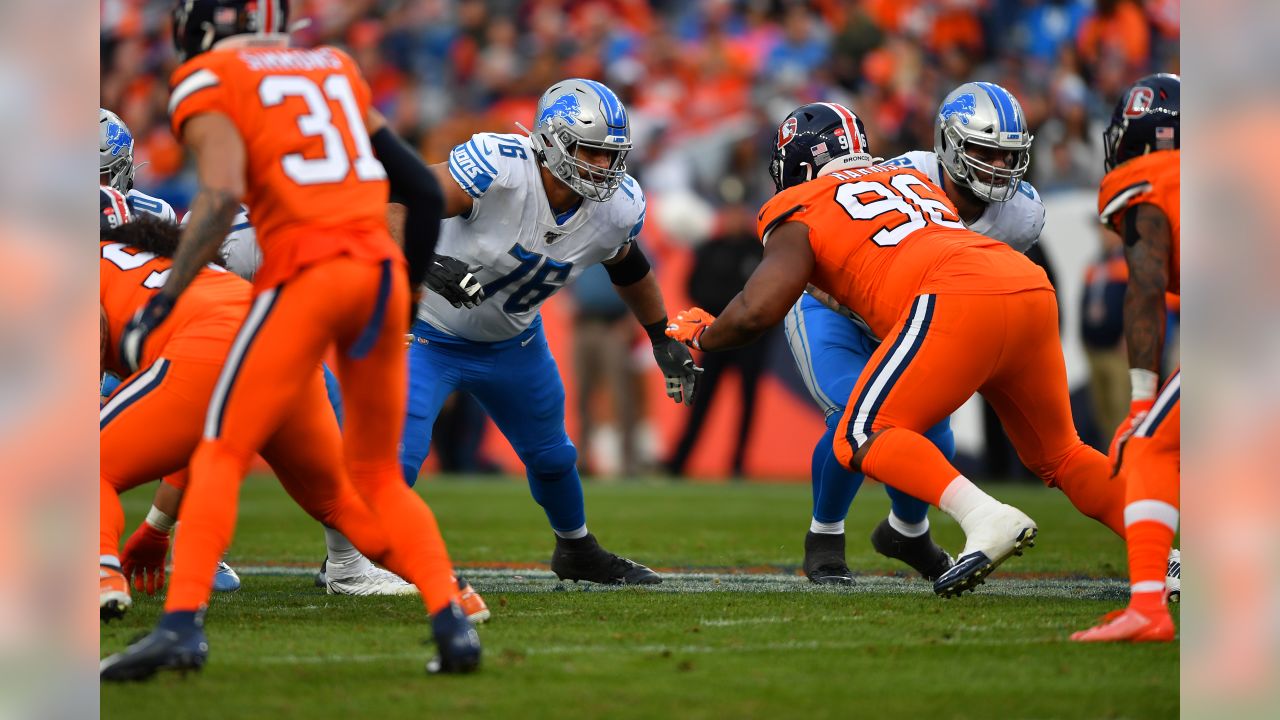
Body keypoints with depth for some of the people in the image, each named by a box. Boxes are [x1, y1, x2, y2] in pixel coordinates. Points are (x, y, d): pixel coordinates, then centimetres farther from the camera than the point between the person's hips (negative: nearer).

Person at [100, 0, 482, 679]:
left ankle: (182, 622, -13)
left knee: (221, 454, 2)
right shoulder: (333, 70, 22)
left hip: (306, 272, -5)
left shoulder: (207, 81, 3)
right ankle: (451, 621, 2)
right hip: (382, 268, 5)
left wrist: (162, 301, -10)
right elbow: (423, 188, 21)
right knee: (377, 474, 17)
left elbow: (222, 195, -13)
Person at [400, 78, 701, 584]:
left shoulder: (616, 208, -15)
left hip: (512, 342, 6)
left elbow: (628, 268, 8)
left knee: (551, 455, 21)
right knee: (399, 455, -18)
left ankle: (577, 551, 49)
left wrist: (664, 339, 16)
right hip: (430, 333, -6)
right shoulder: (499, 168, -35)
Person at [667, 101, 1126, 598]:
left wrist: (700, 336, 24)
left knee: (862, 440, -3)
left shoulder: (801, 211, 12)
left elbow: (756, 312, 4)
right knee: (1057, 455, 23)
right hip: (1033, 290, 7)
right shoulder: (911, 179, 31)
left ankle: (986, 518, -23)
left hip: (958, 300, -7)